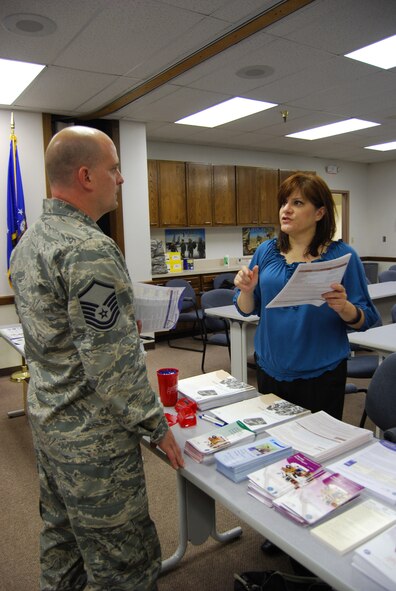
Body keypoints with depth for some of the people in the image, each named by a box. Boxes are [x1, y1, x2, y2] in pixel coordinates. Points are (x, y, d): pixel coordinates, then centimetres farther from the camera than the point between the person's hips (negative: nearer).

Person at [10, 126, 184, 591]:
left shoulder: (27, 241, 6)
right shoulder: (90, 249, -25)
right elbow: (112, 366, -25)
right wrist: (156, 426, -14)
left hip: (46, 418, 10)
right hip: (92, 436, -10)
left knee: (61, 537, 26)